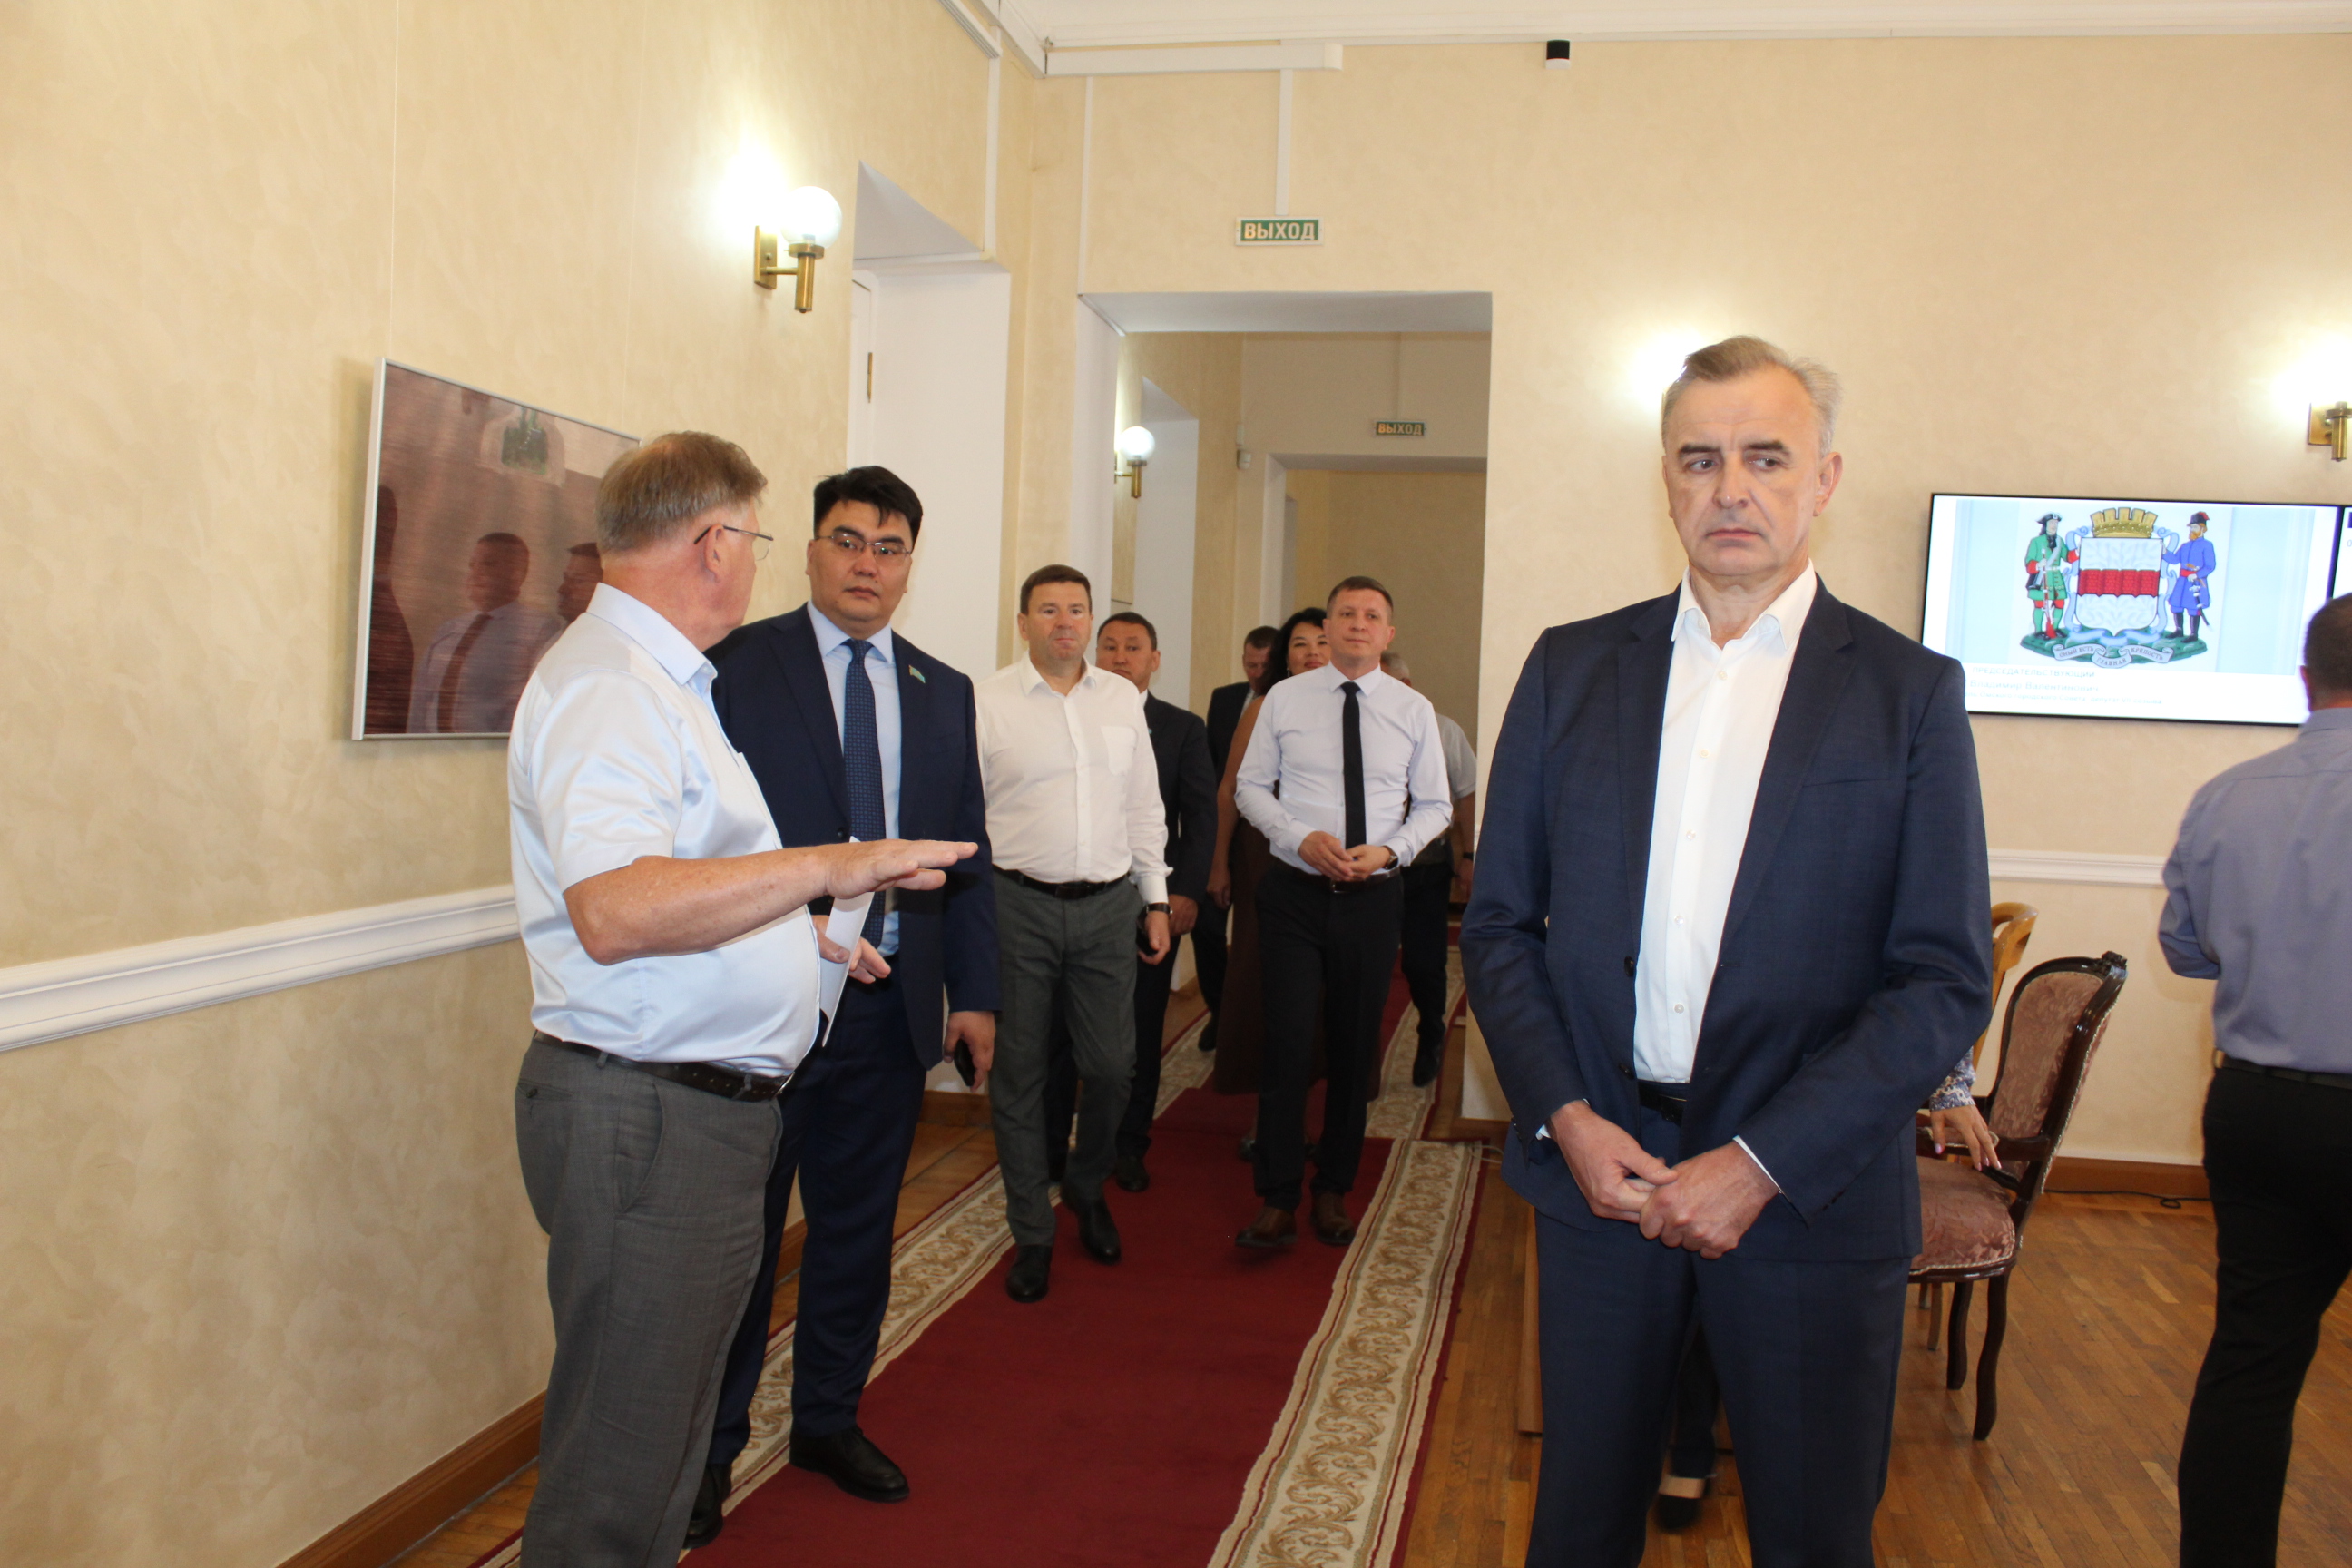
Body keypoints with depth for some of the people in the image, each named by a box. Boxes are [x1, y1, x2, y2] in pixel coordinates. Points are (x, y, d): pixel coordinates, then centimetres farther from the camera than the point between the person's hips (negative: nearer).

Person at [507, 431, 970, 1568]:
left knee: (664, 1431, 21)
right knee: (616, 1476, -2)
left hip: (709, 1103, 11)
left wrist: (804, 930, 30)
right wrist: (824, 868, -33)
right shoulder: (606, 687, -17)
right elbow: (614, 911, -32)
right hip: (644, 1119, -11)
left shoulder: (661, 681, 18)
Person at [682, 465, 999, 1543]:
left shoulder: (945, 693, 9)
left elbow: (969, 854, 11)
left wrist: (974, 990, 6)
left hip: (893, 1006, 4)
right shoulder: (736, 665, -5)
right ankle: (707, 1447, 26)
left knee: (857, 1229, 16)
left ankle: (828, 1420, 35)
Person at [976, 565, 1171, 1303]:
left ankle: (1087, 1189, 36)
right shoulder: (986, 702, -3)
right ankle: (1032, 1233, 21)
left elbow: (1144, 806, 15)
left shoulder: (1123, 698, 10)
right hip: (1017, 904, -3)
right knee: (1019, 1070, 6)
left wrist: (1155, 899, 14)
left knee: (1113, 1064, 6)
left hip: (1108, 905, 3)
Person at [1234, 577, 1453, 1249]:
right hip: (1295, 892, -1)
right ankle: (1278, 1200, 4)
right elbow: (1250, 786, 5)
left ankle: (1334, 1191, 25)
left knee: (1355, 1048, 10)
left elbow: (1434, 805, 8)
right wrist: (1302, 839, -12)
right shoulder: (1284, 699, 2)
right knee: (1288, 1043, -5)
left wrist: (1390, 849, -11)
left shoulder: (1414, 709, 4)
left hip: (1373, 897, 2)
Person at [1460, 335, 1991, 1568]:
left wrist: (1764, 1163, -14)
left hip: (1812, 1188, -1)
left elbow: (1947, 979, -6)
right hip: (1596, 1161, 2)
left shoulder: (1910, 692, -2)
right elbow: (1499, 922, 6)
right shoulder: (1572, 667, 5)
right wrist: (1565, 1116, -7)